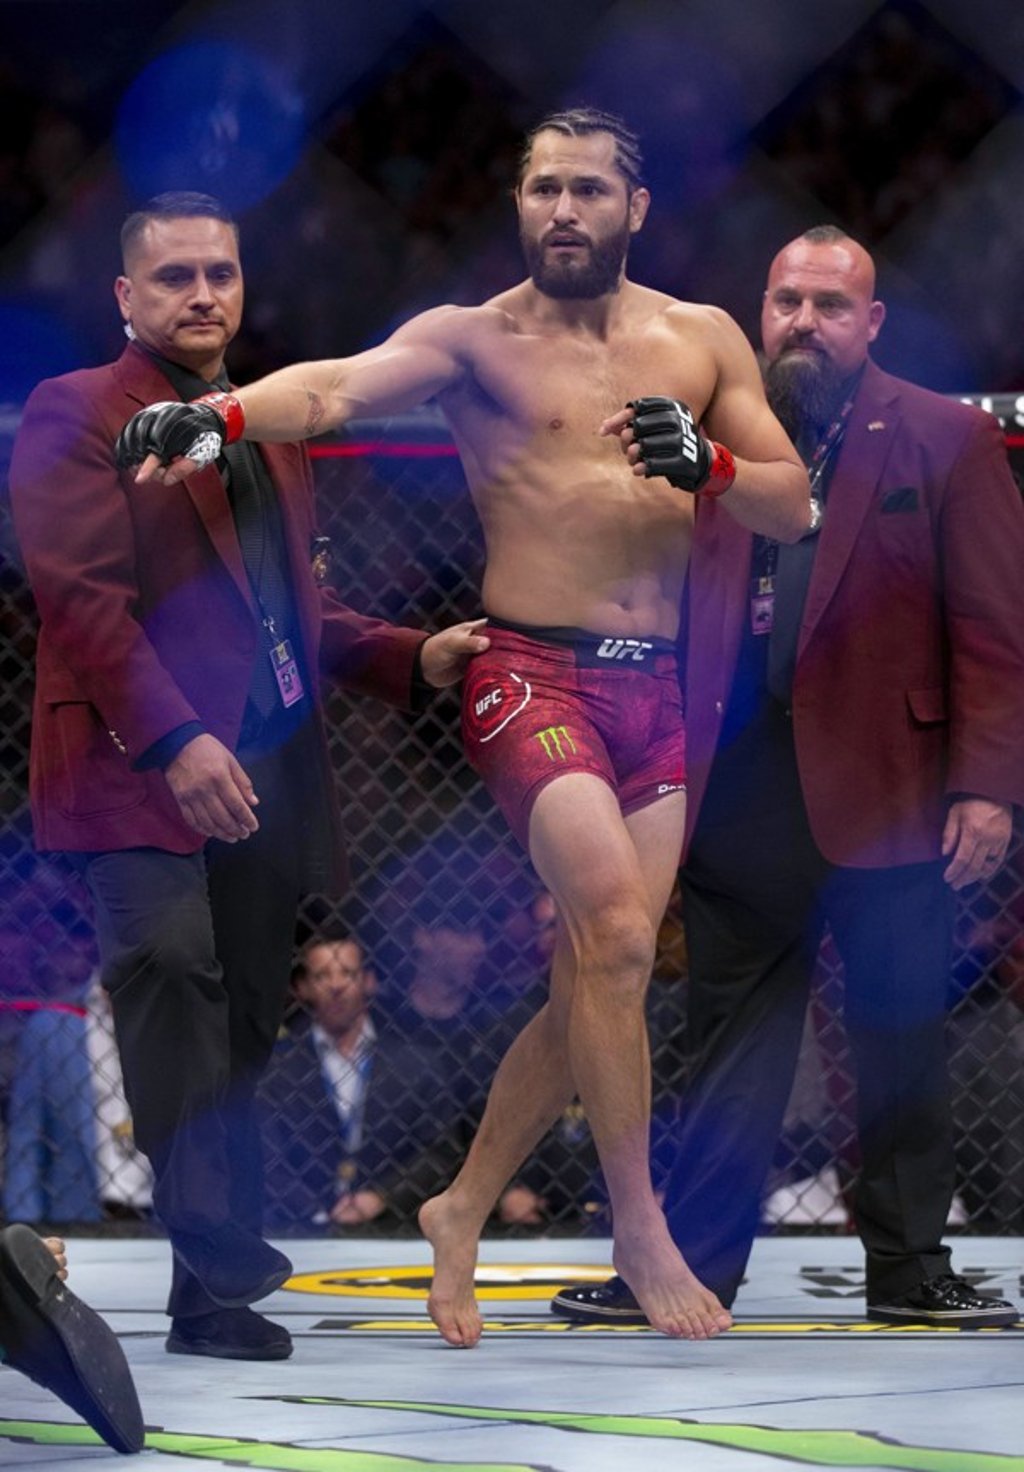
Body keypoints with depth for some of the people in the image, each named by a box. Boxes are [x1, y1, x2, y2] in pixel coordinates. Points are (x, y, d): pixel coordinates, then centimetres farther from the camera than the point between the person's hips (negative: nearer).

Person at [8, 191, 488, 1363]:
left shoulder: (270, 433, 24)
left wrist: (415, 658, 13)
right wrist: (174, 740, -21)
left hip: (265, 781, 7)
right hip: (145, 781, -7)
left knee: (239, 1035, 6)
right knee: (178, 997, -17)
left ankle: (219, 1278, 10)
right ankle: (222, 1275, -18)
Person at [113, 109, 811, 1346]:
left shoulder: (702, 340, 11)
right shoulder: (473, 339, -1)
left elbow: (792, 508, 11)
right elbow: (340, 386, -19)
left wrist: (706, 465, -10)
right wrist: (219, 414, -39)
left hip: (658, 693, 5)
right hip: (532, 677, -5)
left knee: (594, 983, 5)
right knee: (616, 931, -23)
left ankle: (462, 1211, 23)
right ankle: (640, 1229, -11)